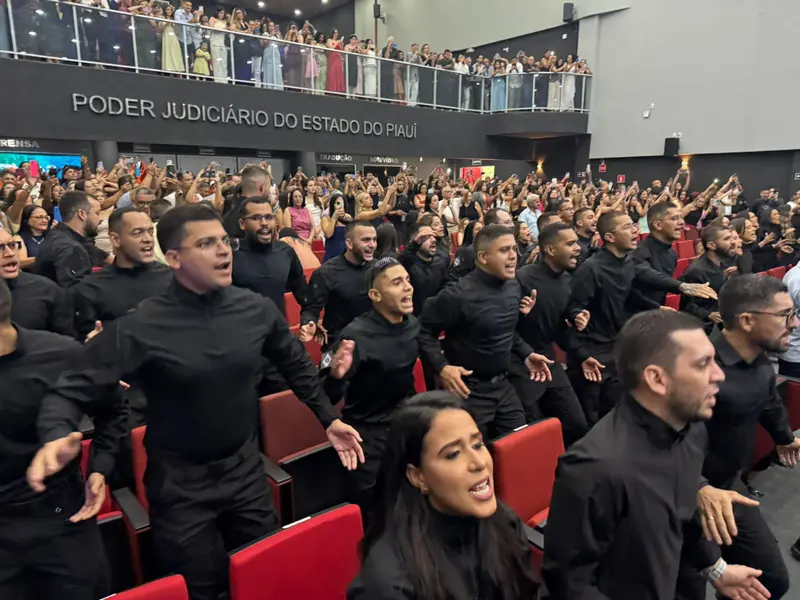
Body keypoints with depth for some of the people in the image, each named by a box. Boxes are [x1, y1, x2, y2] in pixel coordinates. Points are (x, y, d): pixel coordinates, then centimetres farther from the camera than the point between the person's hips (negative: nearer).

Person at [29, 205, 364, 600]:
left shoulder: (257, 309, -9)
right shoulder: (141, 328, -19)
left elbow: (296, 365, 5)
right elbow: (73, 388, -14)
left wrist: (328, 419, 6)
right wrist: (56, 436, -34)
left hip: (245, 470, 3)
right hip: (180, 484, -3)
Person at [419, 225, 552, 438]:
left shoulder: (514, 287, 2)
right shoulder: (458, 294, -22)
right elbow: (424, 331, -15)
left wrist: (526, 353, 8)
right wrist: (441, 367, -25)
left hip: (503, 385, 7)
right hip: (469, 391, -7)